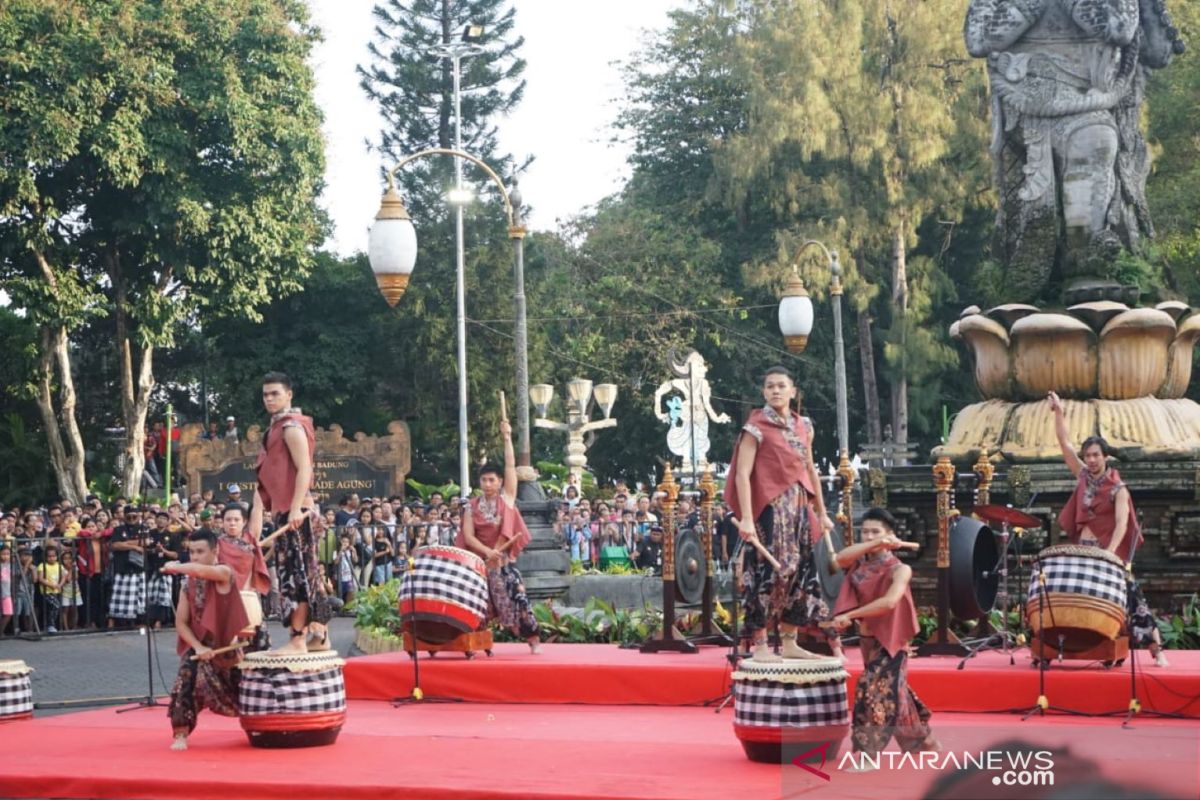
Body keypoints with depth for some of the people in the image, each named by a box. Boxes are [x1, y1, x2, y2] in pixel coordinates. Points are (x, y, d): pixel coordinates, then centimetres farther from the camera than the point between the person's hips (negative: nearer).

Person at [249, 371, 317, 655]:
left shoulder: (291, 427, -10)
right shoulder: (277, 428, 20)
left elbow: (304, 470, -19)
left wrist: (295, 510, -26)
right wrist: (258, 511, 19)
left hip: (293, 514, -10)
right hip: (284, 513, 10)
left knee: (295, 574, -10)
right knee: (295, 575, 10)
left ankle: (297, 640, -10)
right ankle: (303, 635, 13)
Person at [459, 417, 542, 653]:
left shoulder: (507, 497, 2)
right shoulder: (472, 506, 3)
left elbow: (510, 466, -5)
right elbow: (467, 536, -6)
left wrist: (507, 438, -7)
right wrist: (487, 551, -20)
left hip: (504, 560, -2)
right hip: (480, 560, 2)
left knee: (516, 595, -10)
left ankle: (534, 638, -5)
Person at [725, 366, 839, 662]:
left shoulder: (802, 427, 12)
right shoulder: (755, 428, -7)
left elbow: (811, 471, 18)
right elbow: (742, 474, -13)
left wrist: (821, 512, 16)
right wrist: (746, 518, -22)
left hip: (799, 511, 7)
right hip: (769, 511, -7)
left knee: (799, 574, 8)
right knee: (766, 574, -7)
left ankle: (789, 643, 16)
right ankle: (760, 645, -1)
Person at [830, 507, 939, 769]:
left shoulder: (899, 569, -15)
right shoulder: (861, 563, 2)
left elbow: (889, 602, -31)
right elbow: (840, 558, -21)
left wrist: (849, 615, -29)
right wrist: (875, 545, -28)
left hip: (889, 640, -7)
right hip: (867, 639, 7)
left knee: (876, 692, -13)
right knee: (893, 693, 18)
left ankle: (865, 756, -10)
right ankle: (925, 742, 35)